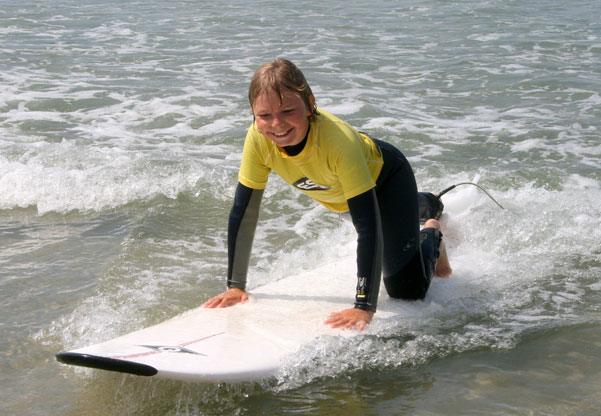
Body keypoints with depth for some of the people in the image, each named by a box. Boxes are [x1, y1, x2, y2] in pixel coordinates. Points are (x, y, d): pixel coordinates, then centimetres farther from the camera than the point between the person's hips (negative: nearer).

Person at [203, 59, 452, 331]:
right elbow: (243, 213, -24)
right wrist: (235, 286, -23)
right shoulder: (258, 139, -34)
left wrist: (365, 307, -50)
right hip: (335, 193, 5)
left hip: (384, 176, -5)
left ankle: (431, 234, 23)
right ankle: (426, 205, 67)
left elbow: (368, 225, -46)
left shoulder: (338, 139, -46)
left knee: (406, 292, -8)